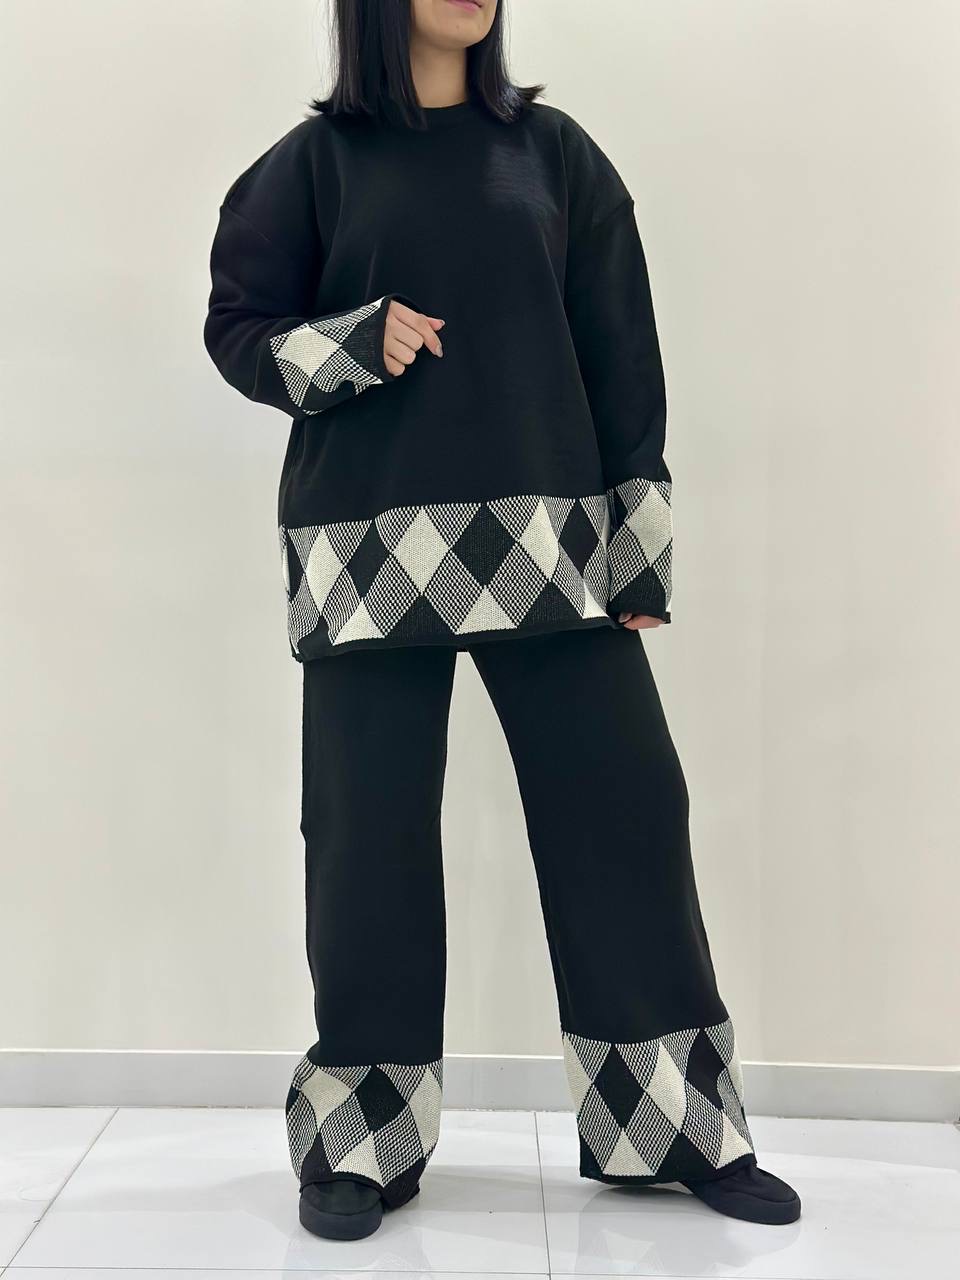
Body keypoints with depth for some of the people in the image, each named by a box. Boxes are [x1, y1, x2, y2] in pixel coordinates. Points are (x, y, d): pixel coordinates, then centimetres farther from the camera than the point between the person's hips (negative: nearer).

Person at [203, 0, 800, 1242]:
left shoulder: (552, 150, 12)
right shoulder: (315, 160, 9)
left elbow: (621, 356, 7)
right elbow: (237, 327, 8)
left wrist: (641, 547, 0)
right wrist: (357, 342, -12)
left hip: (549, 537, 2)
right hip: (374, 545, -1)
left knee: (625, 806, 0)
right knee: (370, 827, 0)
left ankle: (674, 1121, 16)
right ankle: (364, 1140, 16)